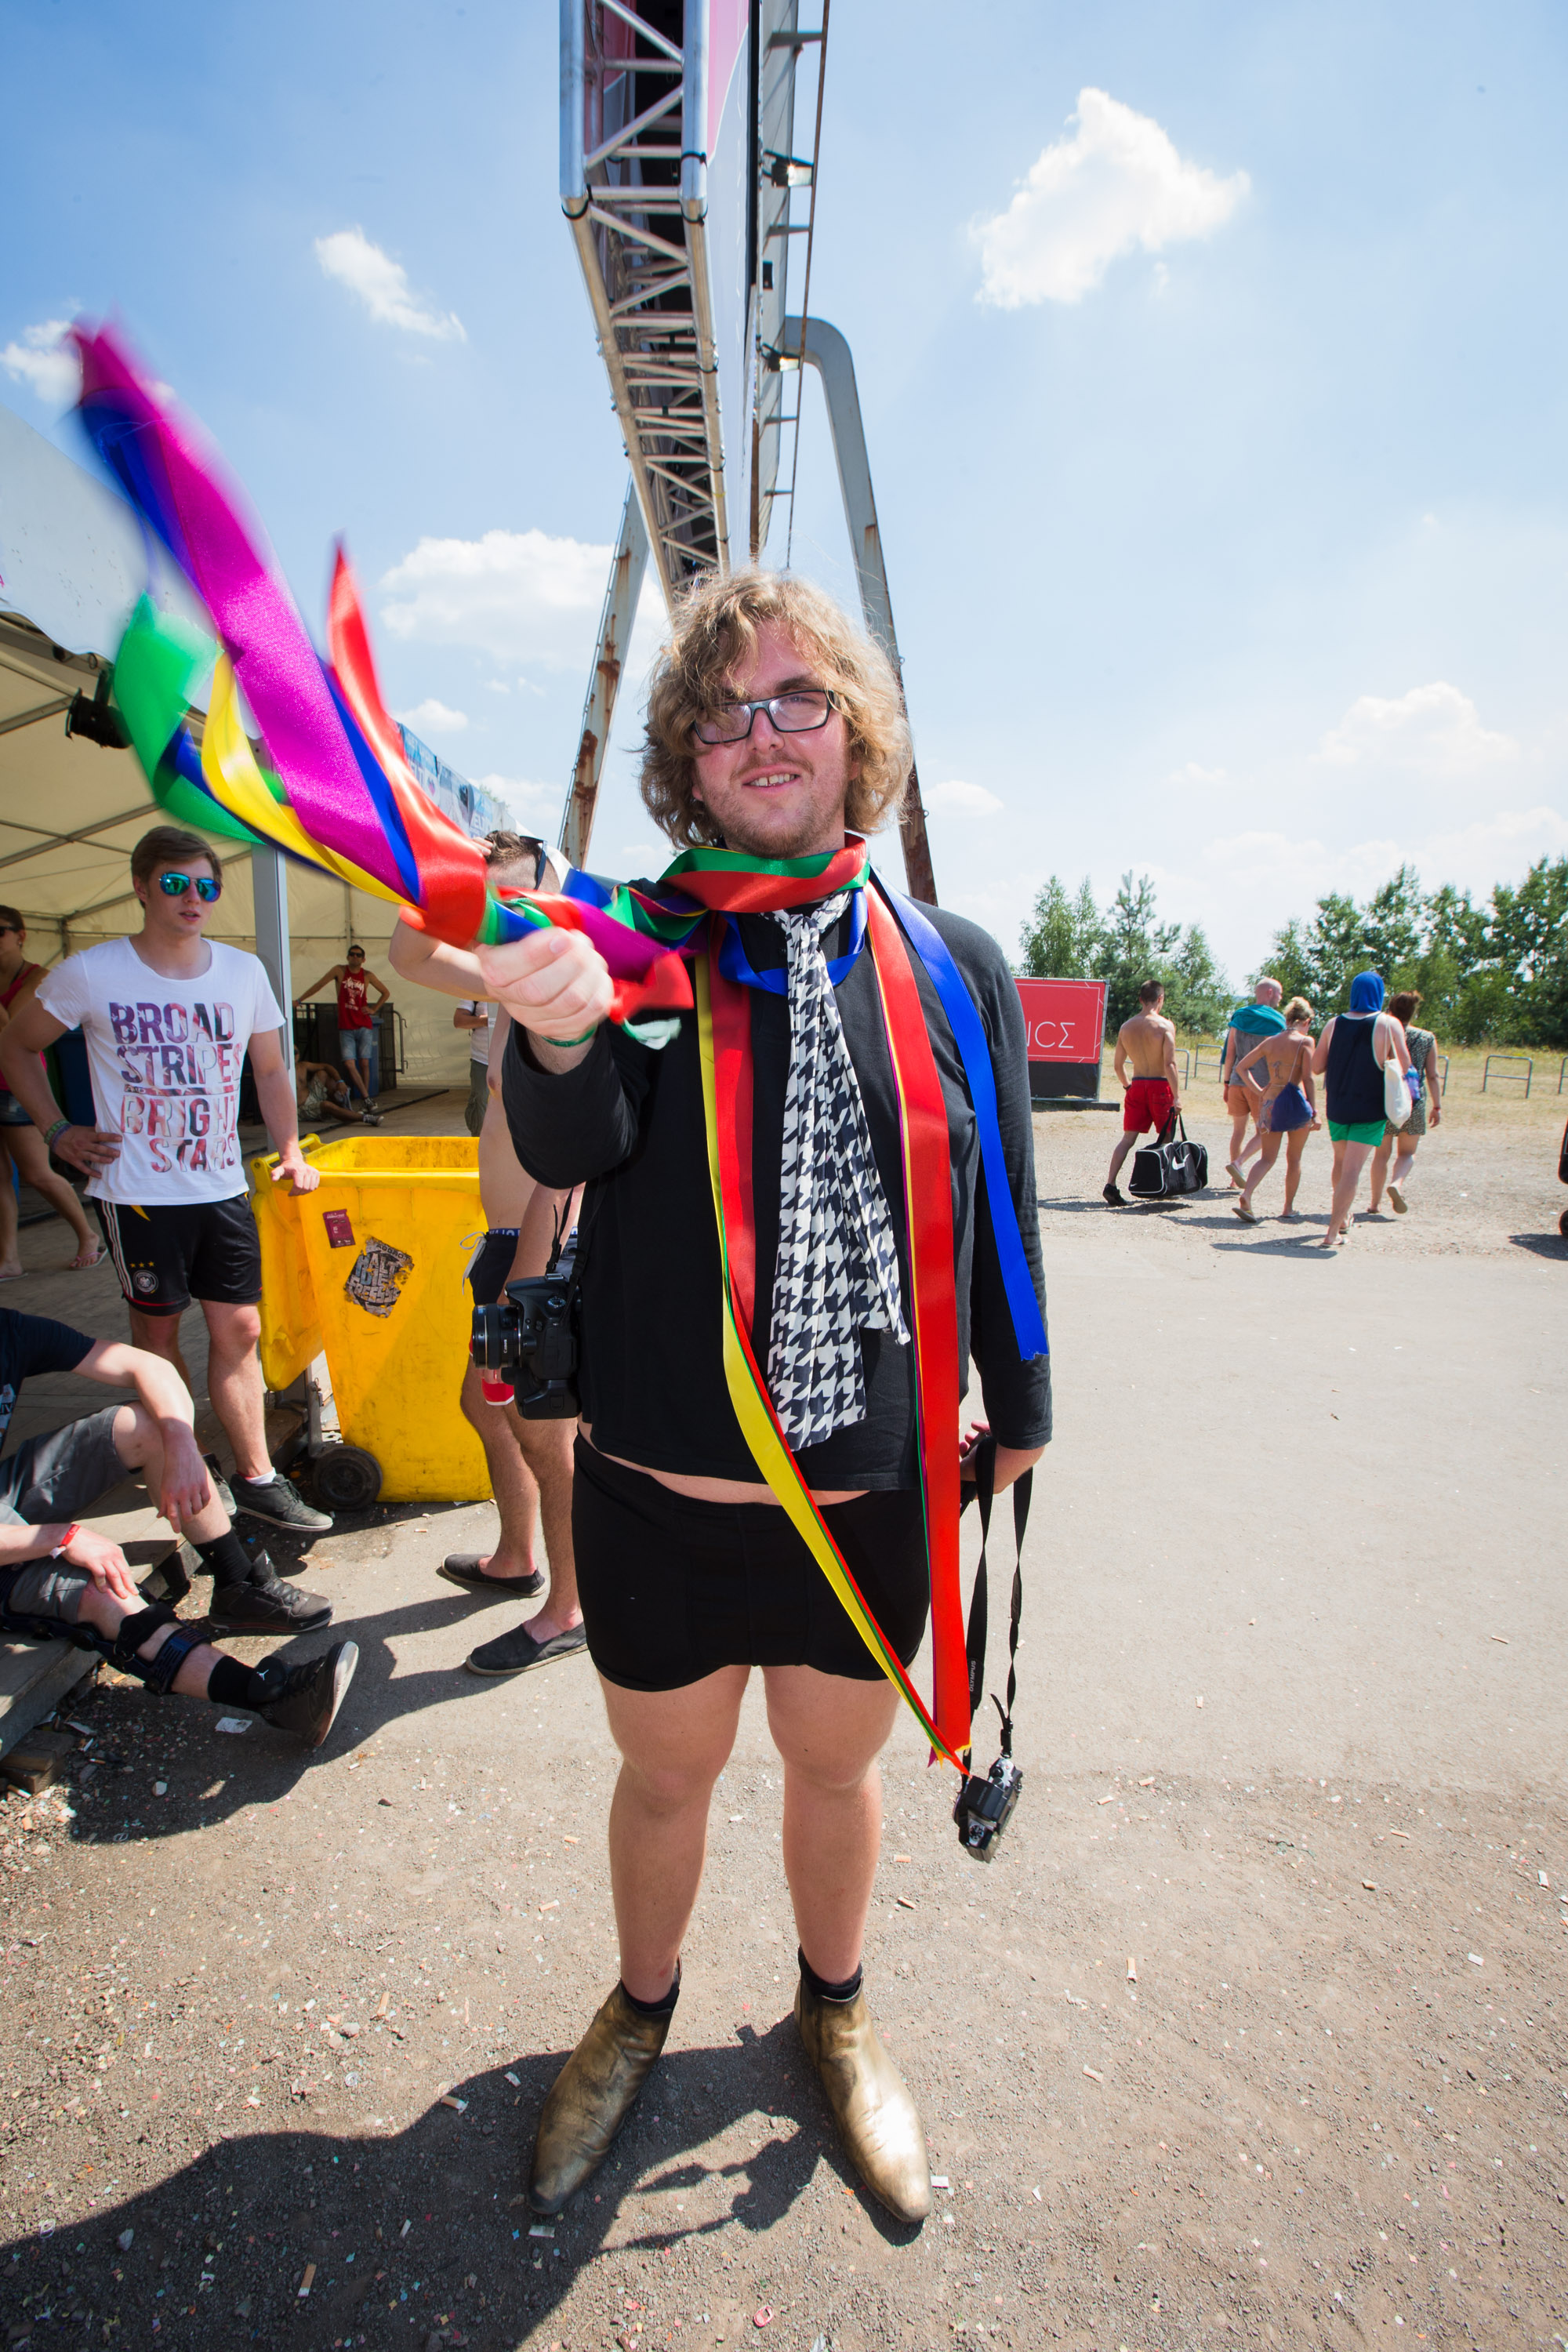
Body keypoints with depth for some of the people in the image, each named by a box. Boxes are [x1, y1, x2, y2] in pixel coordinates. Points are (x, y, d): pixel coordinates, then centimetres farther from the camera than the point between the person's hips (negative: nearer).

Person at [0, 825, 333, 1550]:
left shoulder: (244, 971, 2)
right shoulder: (90, 974, -7)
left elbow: (269, 1069, 14)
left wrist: (291, 1151, 6)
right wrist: (58, 1131, -1)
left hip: (223, 1187, 3)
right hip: (138, 1192, -3)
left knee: (239, 1330, 5)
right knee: (158, 1332, 9)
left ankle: (256, 1477, 14)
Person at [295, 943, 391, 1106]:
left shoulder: (368, 976, 5)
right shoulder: (340, 970, 3)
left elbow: (386, 993, 17)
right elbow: (319, 985, 8)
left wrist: (374, 1010, 6)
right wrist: (299, 1000, 8)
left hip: (364, 1026, 0)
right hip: (346, 1027, 0)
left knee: (364, 1063, -2)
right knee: (349, 1063, -11)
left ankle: (366, 1098, 6)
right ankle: (366, 1097, -8)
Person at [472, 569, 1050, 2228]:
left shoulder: (954, 967, -1)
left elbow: (999, 1209, 5)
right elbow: (570, 1149, -22)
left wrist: (1019, 1402, 13)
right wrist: (558, 1039, -44)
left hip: (873, 1494, 2)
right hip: (658, 1493, -1)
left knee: (837, 1771, 23)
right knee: (663, 1780, 21)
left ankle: (833, 2014, 55)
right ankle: (640, 2011, 54)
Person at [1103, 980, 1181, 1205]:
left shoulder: (1126, 1027, 5)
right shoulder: (1165, 1025, -10)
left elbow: (1117, 1064, 9)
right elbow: (1170, 1064, -17)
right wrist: (1177, 1096, -16)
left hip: (1136, 1086, 4)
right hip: (1160, 1086, -4)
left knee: (1128, 1137, 4)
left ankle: (1110, 1184, -7)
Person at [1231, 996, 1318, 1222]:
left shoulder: (1270, 1042, 8)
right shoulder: (1305, 1041, -6)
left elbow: (1241, 1067, 9)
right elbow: (1308, 1078, -12)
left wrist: (1258, 1091, 10)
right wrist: (1314, 1110, -10)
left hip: (1271, 1101, 3)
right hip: (1296, 1102, -3)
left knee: (1267, 1158, 7)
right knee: (1294, 1159, 14)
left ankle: (1246, 1195, -17)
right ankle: (1289, 1207, 21)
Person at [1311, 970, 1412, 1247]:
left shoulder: (1334, 1024, 0)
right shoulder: (1389, 1025, -9)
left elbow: (1317, 1066, 3)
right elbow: (1404, 1067, -8)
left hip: (1337, 1107, 4)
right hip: (1370, 1110, -4)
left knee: (1341, 1163, 21)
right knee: (1352, 1169, -5)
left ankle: (1342, 1219, 37)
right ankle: (1333, 1232, -10)